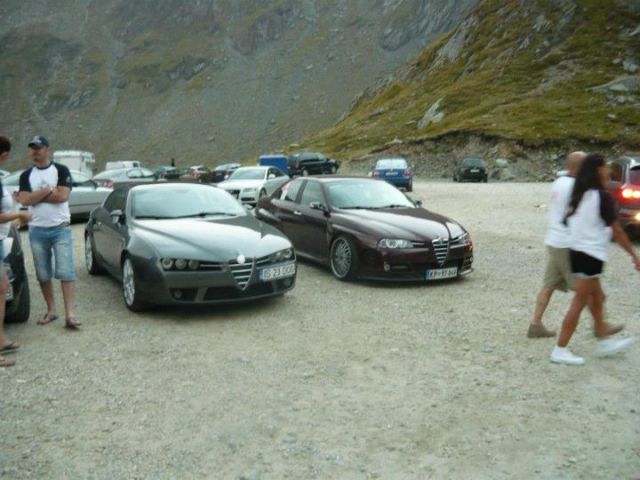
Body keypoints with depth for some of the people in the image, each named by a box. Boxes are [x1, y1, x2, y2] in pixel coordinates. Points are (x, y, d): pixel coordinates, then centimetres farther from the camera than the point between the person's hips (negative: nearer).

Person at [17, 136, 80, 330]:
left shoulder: (61, 171, 0)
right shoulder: (26, 175, 8)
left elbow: (62, 196, -14)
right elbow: (24, 200, -7)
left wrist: (35, 195, -9)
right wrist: (48, 190, -11)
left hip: (60, 228, -3)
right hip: (37, 230, 4)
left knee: (66, 271, -8)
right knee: (43, 274, 9)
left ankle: (70, 314, -8)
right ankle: (51, 310, 21)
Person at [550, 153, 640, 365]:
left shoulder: (580, 195, 8)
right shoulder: (602, 197, -14)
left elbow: (569, 221, 11)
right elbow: (616, 231, -11)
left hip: (577, 251, 8)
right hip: (591, 255, -8)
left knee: (597, 298, 20)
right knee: (579, 303, -2)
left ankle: (606, 341, 33)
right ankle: (560, 350, 3)